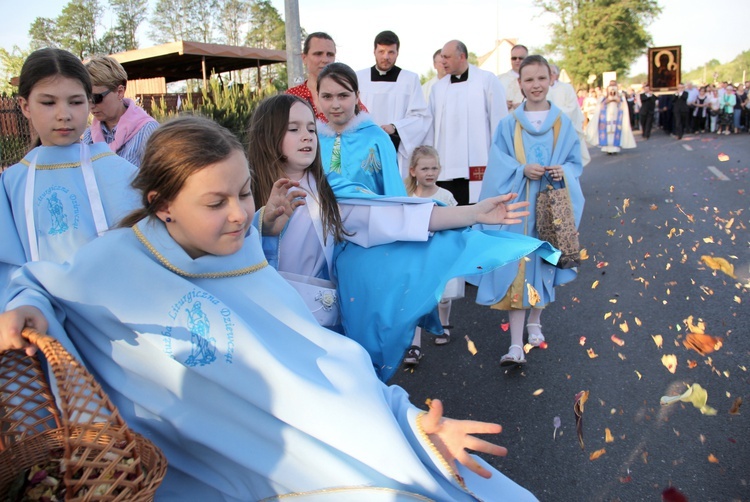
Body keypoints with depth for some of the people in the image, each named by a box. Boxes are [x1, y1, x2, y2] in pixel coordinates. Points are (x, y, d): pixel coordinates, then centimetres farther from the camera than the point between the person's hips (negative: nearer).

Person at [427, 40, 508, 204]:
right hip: (445, 170, 3)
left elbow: (499, 121, 2)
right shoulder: (438, 87, 14)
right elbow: (430, 126, 15)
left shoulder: (488, 81, 4)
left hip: (478, 166, -3)